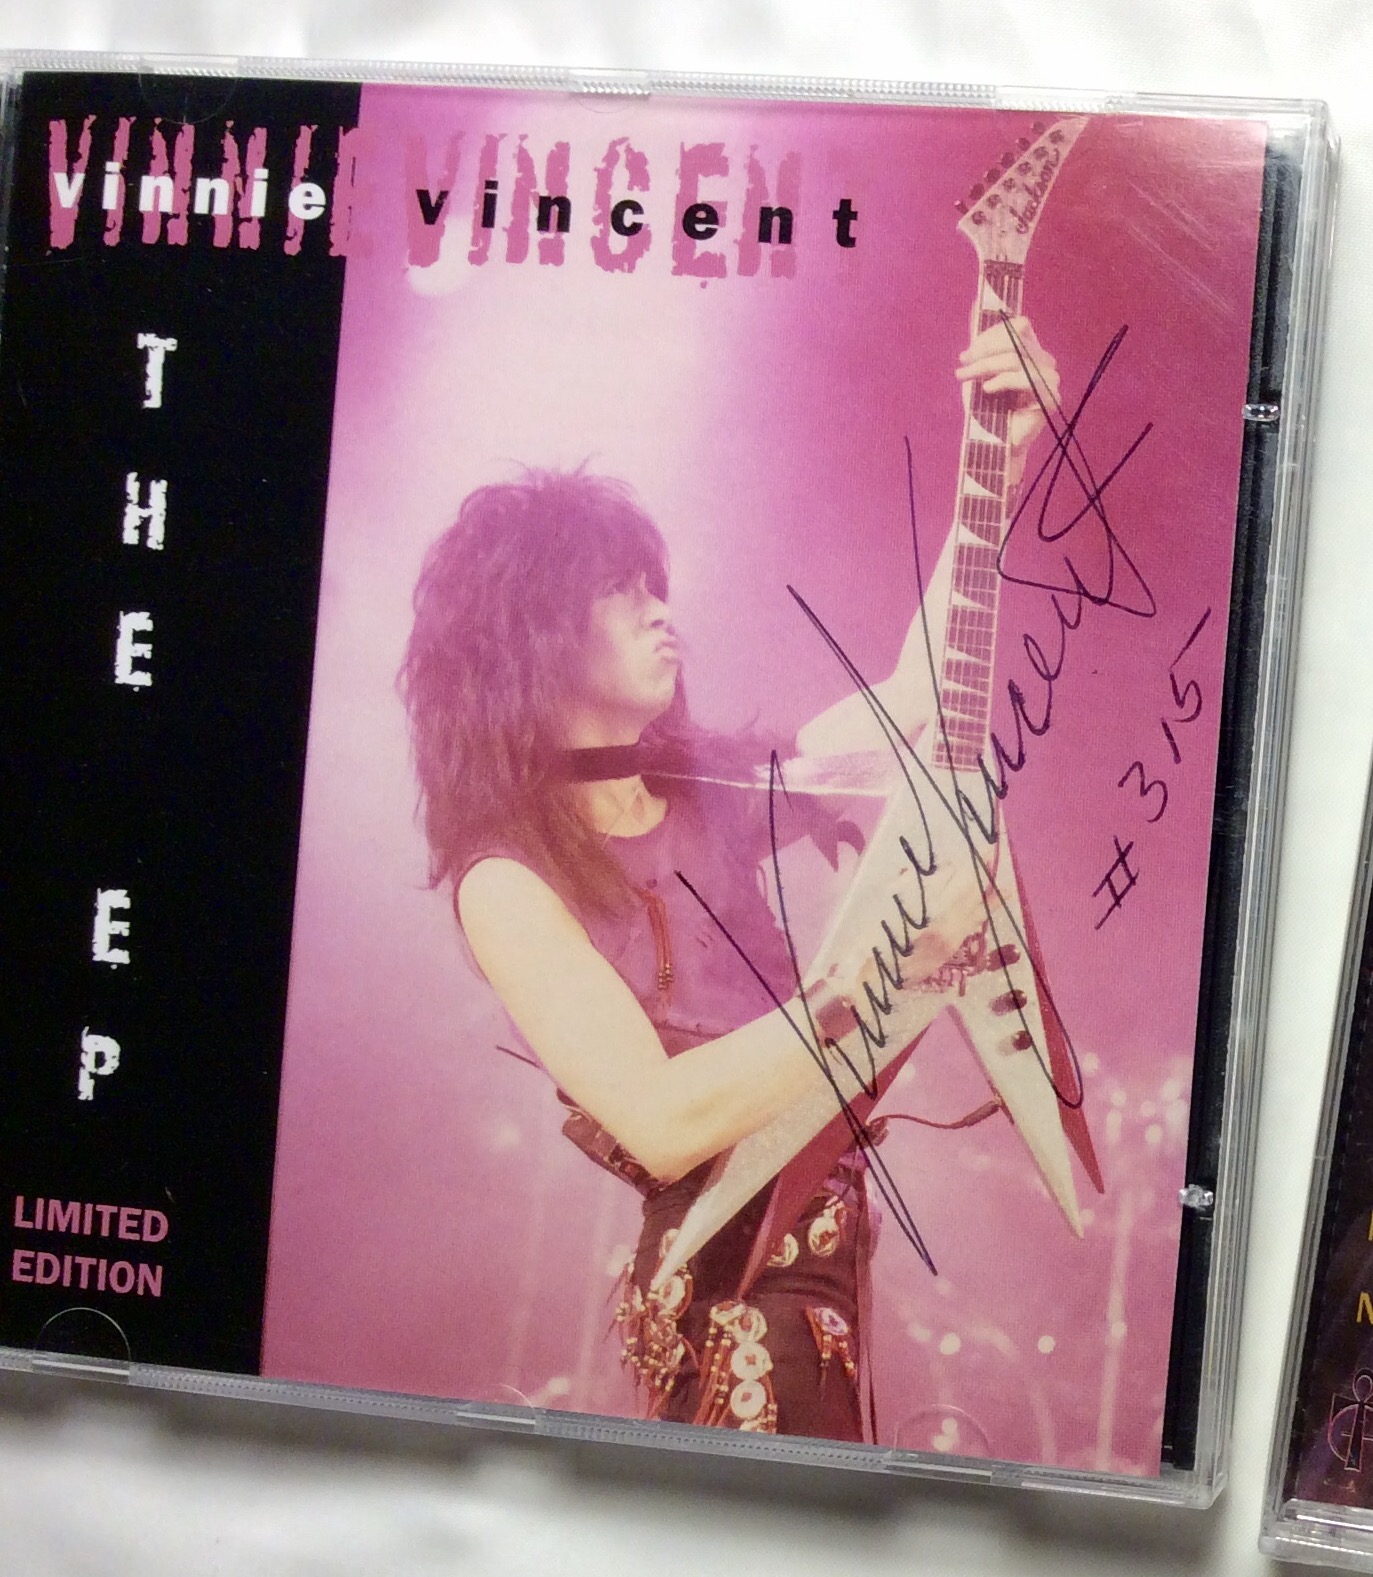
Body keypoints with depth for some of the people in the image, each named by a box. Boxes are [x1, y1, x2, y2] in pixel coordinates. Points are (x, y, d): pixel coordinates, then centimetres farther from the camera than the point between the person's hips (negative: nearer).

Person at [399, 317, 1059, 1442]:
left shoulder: (710, 784, 6)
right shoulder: (506, 877, -15)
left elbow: (915, 694, 10)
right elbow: (661, 1121, -25)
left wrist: (1000, 456, 4)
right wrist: (897, 955, -25)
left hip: (825, 1223, 7)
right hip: (738, 1274, -7)